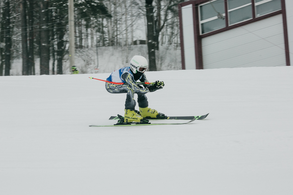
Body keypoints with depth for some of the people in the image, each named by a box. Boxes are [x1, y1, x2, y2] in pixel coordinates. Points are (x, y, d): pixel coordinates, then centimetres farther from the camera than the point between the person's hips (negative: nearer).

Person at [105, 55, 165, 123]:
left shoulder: (140, 74, -11)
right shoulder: (127, 74, -36)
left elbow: (148, 86, -11)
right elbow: (135, 87, -44)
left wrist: (156, 85, -28)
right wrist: (147, 89, -34)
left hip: (120, 83, 9)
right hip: (110, 85, -9)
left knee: (140, 89, 2)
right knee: (130, 88, -32)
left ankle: (144, 111, 15)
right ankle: (129, 113, -30)